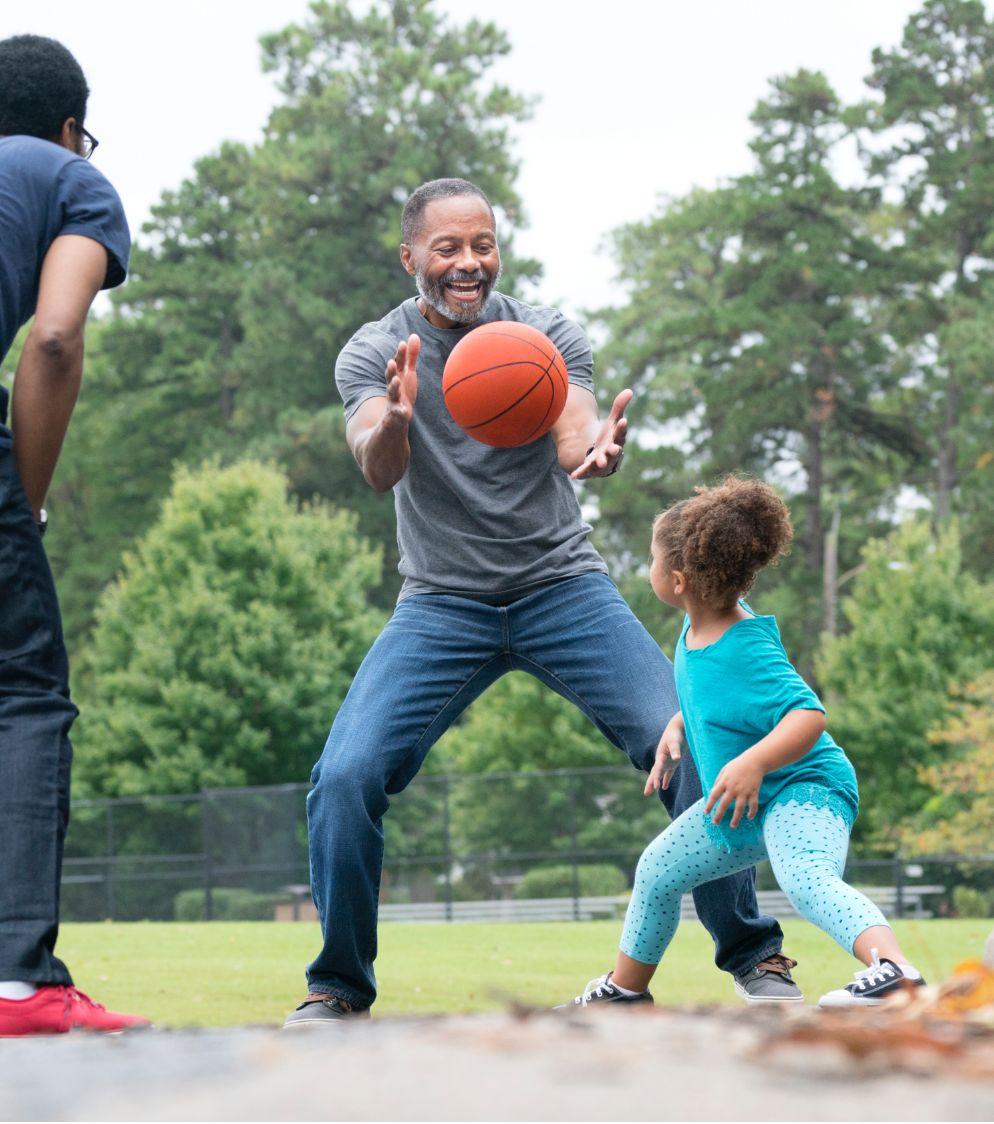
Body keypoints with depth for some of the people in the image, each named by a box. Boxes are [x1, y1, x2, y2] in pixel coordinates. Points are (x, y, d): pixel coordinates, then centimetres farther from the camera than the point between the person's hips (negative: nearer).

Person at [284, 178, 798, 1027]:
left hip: (563, 585, 0)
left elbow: (572, 439, -19)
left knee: (689, 748, -15)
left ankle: (754, 957, 2)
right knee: (345, 777, -17)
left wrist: (599, 449, -44)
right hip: (441, 602, 0)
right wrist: (393, 419, -45)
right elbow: (378, 471, -20)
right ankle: (340, 987, 3)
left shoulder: (547, 335, -1)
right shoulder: (374, 352, -2)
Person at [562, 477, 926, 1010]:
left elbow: (808, 715, -37)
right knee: (657, 871, 24)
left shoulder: (748, 650, -29)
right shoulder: (699, 623, -1)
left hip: (802, 789, -11)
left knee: (805, 877, -40)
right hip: (738, 809, 11)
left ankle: (893, 968, -59)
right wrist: (676, 726, 4)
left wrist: (753, 763, -49)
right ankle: (625, 989, 44)